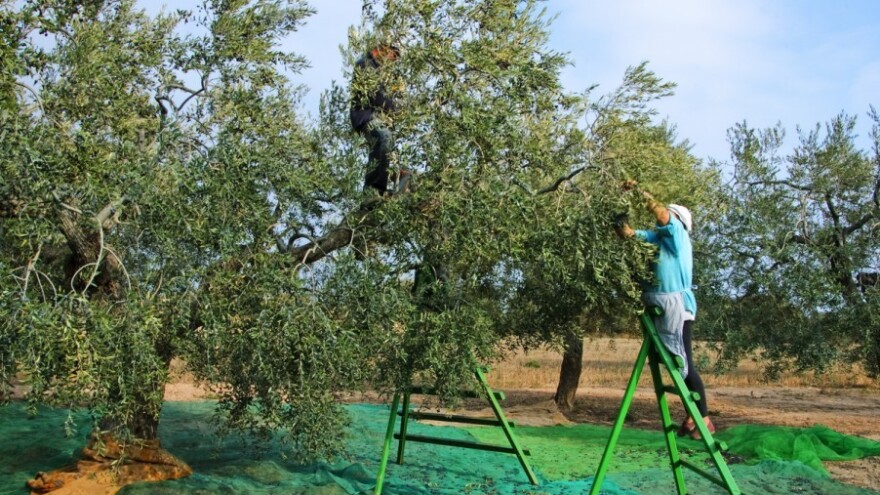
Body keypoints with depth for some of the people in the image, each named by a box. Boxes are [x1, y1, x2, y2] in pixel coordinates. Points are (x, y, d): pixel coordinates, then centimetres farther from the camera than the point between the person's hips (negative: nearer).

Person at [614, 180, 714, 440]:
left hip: (678, 306, -8)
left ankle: (704, 418, 0)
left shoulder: (677, 232, -2)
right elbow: (628, 233, 13)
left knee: (685, 363, -7)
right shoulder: (660, 237, 17)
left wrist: (639, 189, -14)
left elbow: (662, 213, -19)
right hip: (664, 307, 8)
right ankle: (692, 417, 16)